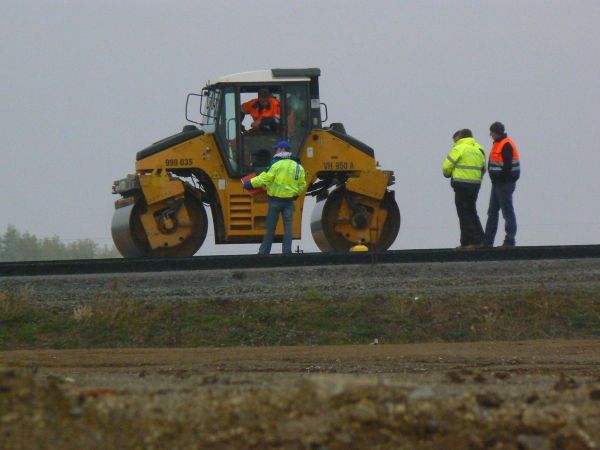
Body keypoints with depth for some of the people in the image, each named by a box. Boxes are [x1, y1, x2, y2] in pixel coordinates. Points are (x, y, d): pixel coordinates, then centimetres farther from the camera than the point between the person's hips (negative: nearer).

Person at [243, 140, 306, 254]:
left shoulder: (276, 163, -11)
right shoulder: (298, 166, 6)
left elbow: (264, 178, -15)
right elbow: (302, 185, 9)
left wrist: (250, 183, -5)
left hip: (275, 199, -4)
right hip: (290, 201, 4)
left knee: (270, 227, 5)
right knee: (288, 227, 5)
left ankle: (264, 252, 12)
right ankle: (287, 251, 0)